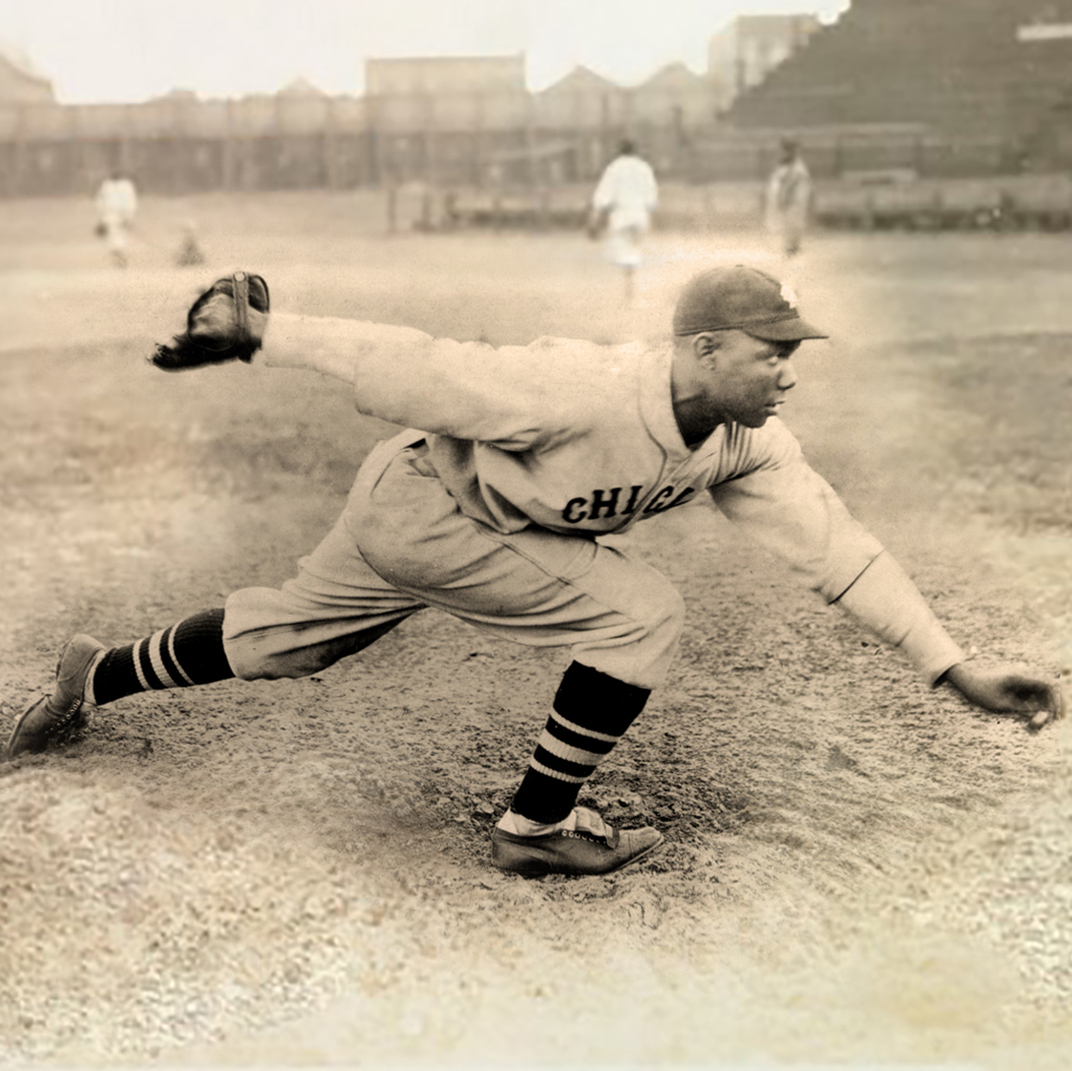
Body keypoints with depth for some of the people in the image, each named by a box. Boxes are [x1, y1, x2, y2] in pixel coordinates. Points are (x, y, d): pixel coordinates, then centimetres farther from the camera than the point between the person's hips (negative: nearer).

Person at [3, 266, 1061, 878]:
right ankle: (537, 827, 0)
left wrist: (956, 668, -19)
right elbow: (426, 370, -29)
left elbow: (833, 546, -14)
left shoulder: (747, 442, -12)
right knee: (641, 615, -15)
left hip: (442, 515, 7)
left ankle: (98, 676, 43)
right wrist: (264, 333, -22)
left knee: (282, 637, 22)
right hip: (417, 500, -7)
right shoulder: (586, 389, -34)